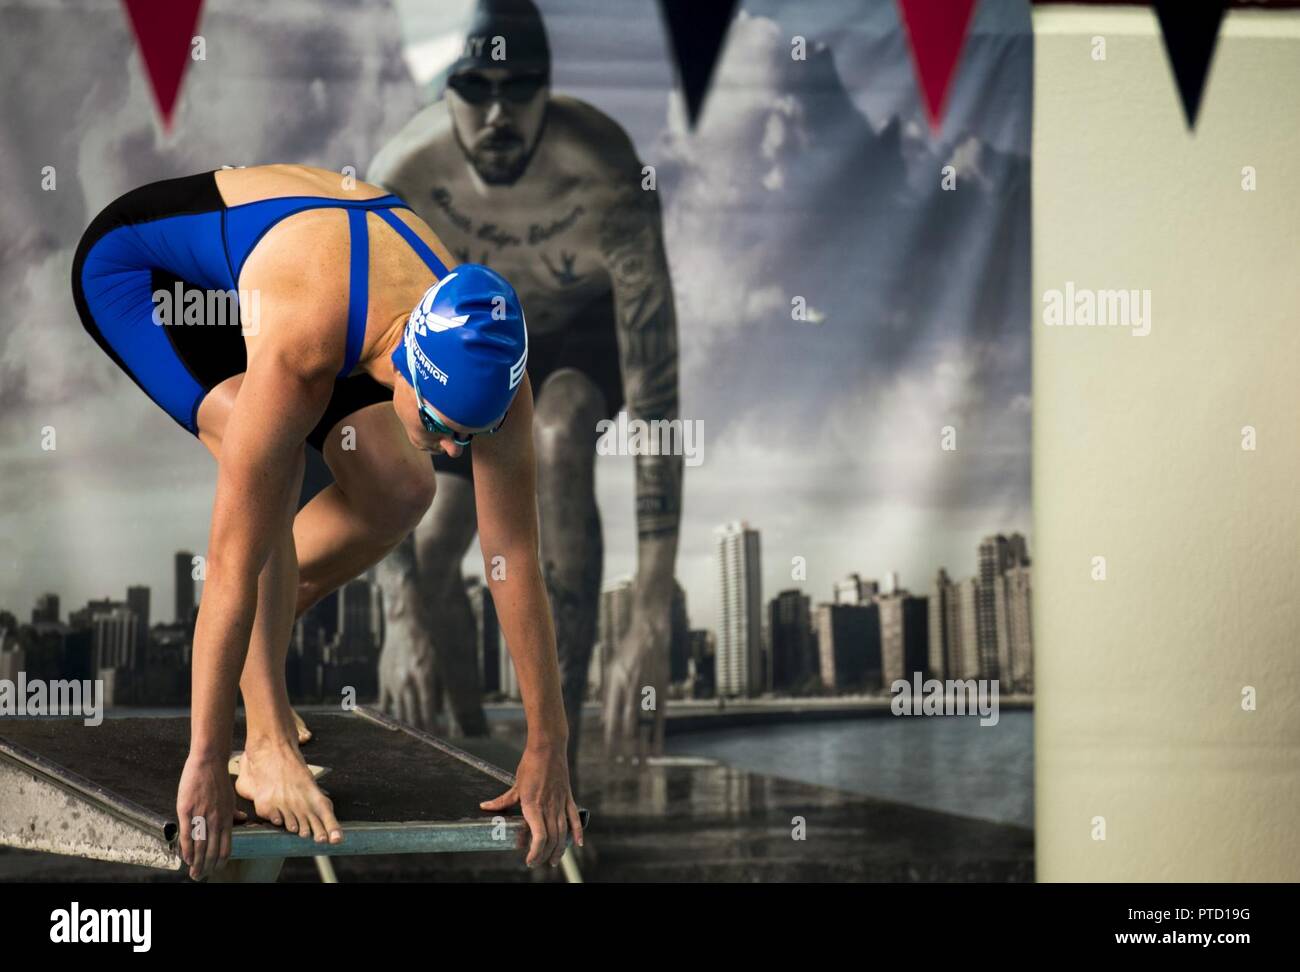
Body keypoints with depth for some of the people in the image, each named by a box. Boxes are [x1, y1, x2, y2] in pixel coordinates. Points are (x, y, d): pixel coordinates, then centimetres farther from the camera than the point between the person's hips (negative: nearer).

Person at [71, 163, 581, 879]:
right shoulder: (298, 348, -45)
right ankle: (269, 745, -22)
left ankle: (256, 645, 15)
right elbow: (234, 560, -41)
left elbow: (516, 558, -23)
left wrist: (548, 748, -20)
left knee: (399, 491, -7)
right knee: (266, 462, -30)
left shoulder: (484, 356, -29)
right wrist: (204, 763, -37)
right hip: (134, 259, -6)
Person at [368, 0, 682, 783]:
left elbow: (656, 403, -42)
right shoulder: (397, 184, -34)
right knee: (432, 551, -6)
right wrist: (402, 610, -42)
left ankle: (560, 745, -29)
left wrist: (653, 623, -48)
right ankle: (474, 745, 24)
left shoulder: (608, 181, -40)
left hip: (593, 324, -3)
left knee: (559, 439, -34)